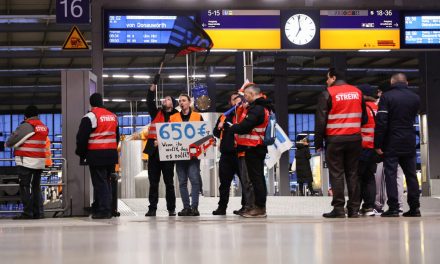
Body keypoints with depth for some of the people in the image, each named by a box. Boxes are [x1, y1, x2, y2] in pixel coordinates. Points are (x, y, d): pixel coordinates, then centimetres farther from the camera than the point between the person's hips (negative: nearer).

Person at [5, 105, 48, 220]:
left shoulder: (26, 126, -11)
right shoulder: (44, 127, 11)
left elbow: (11, 141, -10)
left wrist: (7, 144, 12)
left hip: (26, 161, -7)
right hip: (40, 162, 7)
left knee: (25, 187, -3)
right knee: (36, 186, 13)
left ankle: (27, 212, -6)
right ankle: (37, 212, 12)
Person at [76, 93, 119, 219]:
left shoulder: (90, 117, -9)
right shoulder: (113, 116, 13)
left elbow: (82, 138, -10)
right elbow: (116, 136, 21)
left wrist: (81, 154, 3)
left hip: (96, 155, -7)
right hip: (111, 154, 7)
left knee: (99, 183, -4)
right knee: (106, 181, 15)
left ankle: (103, 210, -8)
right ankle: (108, 209, 19)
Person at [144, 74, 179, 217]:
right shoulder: (156, 113, 13)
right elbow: (149, 101, 1)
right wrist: (154, 84, -6)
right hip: (154, 152, 3)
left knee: (169, 182, 3)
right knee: (153, 182, 5)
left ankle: (171, 209, 9)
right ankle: (152, 208, 8)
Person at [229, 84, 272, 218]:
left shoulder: (256, 109, -15)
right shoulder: (264, 107, 17)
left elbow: (244, 126, -21)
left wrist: (231, 128, -6)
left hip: (252, 147, -10)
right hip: (259, 147, 10)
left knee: (255, 177, -8)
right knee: (259, 177, 13)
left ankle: (260, 207, -8)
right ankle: (260, 207, 18)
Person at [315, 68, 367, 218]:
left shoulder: (327, 94, -5)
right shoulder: (357, 92, 12)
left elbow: (320, 121, -7)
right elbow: (364, 118, 16)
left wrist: (318, 142, -2)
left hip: (334, 139, -4)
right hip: (355, 138, 4)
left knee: (336, 174, -1)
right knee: (352, 174, 8)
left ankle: (338, 208, -4)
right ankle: (354, 209, 7)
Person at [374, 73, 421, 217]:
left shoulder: (386, 97, -8)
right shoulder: (415, 98, 8)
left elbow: (381, 122, -14)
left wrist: (378, 144, -11)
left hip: (391, 143, -4)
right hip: (409, 143, 4)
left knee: (391, 174, -3)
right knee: (411, 174, 10)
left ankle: (393, 208, -8)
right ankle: (414, 207, 8)